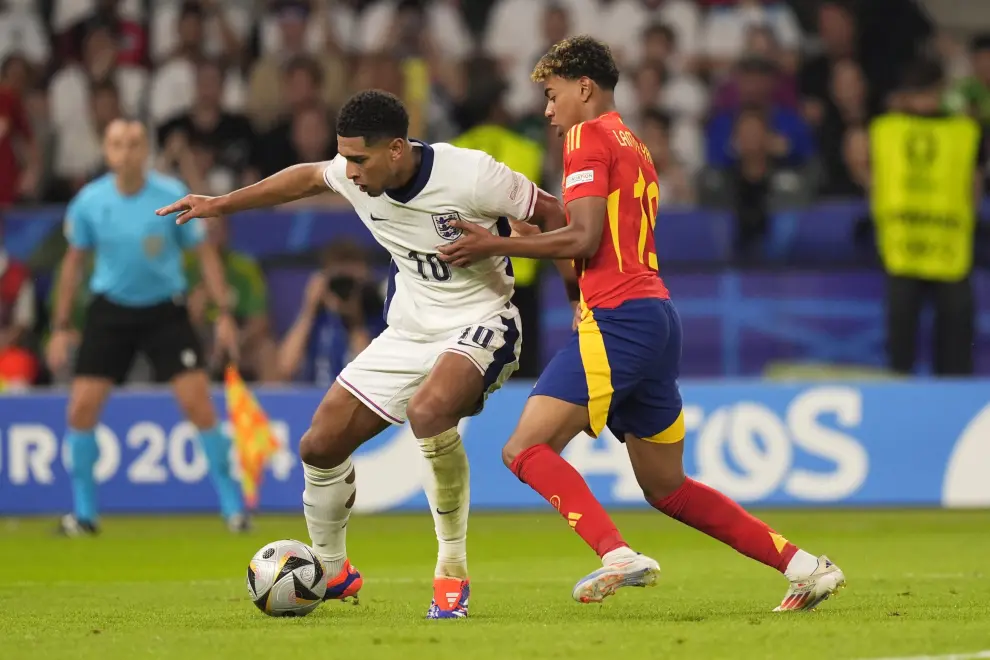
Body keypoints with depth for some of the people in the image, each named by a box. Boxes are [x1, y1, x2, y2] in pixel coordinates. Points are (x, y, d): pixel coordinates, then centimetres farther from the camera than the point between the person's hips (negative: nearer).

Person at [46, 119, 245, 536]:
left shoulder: (172, 196, -13)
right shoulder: (89, 202, -7)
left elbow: (205, 252, -3)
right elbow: (73, 262, 7)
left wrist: (224, 314, -10)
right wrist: (61, 326, 7)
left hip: (164, 310, -2)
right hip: (110, 310, 2)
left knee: (199, 404, -11)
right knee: (81, 408, -7)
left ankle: (233, 505, 1)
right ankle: (83, 513, 8)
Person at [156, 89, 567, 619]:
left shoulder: (471, 175, -25)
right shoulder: (353, 177, -7)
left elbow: (553, 215, -14)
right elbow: (309, 178, 17)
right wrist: (221, 204, 20)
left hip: (480, 324, -7)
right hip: (407, 333, 7)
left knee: (427, 411, -38)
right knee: (320, 445, 2)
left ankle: (452, 569, -24)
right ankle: (331, 572, 28)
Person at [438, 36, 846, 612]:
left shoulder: (588, 136, -3)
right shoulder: (634, 147, 26)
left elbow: (584, 238, -12)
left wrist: (495, 246, -8)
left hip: (618, 318, -9)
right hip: (657, 314, 9)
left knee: (527, 449, -13)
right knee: (666, 488, 15)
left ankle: (618, 555, -30)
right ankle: (804, 566, 11)